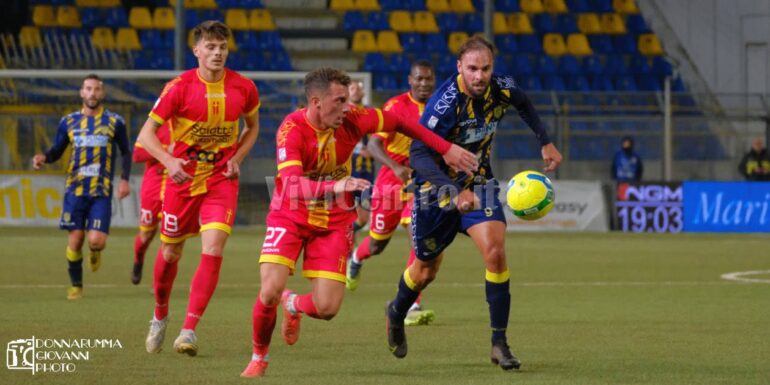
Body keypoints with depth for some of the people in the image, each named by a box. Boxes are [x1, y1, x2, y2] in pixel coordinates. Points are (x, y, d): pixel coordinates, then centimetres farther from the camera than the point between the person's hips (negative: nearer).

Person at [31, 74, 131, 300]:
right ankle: (75, 285, 17)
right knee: (75, 239, -2)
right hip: (75, 190, 1)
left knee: (96, 240, -13)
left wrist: (125, 179, 0)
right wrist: (43, 158, -9)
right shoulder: (69, 122, 7)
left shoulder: (114, 122, 4)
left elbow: (125, 153, 12)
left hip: (102, 192, -1)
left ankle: (95, 252, 25)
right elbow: (56, 151, 13)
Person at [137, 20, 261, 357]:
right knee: (170, 253, 11)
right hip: (182, 178, 0)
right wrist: (169, 161, -27)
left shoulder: (243, 88, -4)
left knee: (213, 250, -17)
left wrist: (237, 158, -2)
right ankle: (160, 317, 38)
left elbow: (252, 126, 15)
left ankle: (189, 330, -16)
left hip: (222, 180, 0)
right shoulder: (179, 88, -12)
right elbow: (146, 133, -9)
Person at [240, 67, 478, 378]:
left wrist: (446, 149, 5)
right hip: (290, 217, -3)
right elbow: (293, 184, -40)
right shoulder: (292, 130, -26)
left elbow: (398, 122, 4)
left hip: (334, 221, 3)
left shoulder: (352, 120, -15)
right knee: (270, 292, -19)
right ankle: (259, 357, 11)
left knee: (327, 308, -7)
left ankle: (293, 305, 32)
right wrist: (334, 186, -57)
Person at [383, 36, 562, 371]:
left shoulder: (502, 90, -14)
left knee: (495, 250, -19)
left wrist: (545, 142, 9)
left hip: (478, 183, 3)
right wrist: (455, 192, -49)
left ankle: (499, 343, -11)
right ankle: (396, 313, 47)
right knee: (426, 269, 13)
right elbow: (418, 154, -38)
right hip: (438, 187, -3)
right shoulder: (445, 102, -31)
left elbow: (524, 105, 13)